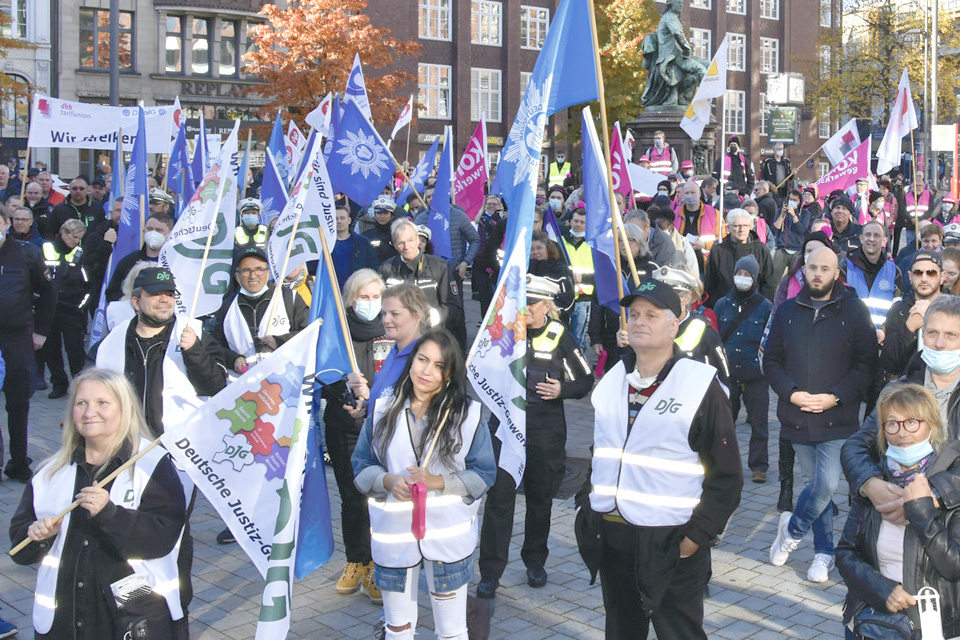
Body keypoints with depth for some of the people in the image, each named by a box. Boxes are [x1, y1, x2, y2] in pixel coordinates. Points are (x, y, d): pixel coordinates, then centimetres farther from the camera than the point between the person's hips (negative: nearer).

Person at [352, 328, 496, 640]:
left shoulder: (468, 414, -5)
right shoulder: (384, 411, 0)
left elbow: (484, 474, -4)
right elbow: (360, 466, 4)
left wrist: (437, 481, -18)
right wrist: (388, 480, -17)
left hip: (448, 537, -1)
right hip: (393, 536, 2)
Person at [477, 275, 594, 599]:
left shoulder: (560, 337, -2)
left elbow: (585, 380, 5)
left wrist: (562, 390, -12)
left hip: (546, 429, 0)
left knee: (540, 498, 13)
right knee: (499, 498, -4)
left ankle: (535, 562, 32)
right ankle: (490, 573, 2)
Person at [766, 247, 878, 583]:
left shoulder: (853, 310, -1)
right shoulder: (787, 312, 7)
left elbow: (866, 363, -3)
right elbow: (771, 360, 9)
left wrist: (834, 397, -14)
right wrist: (791, 392, -8)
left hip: (837, 418, -2)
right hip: (797, 416, 3)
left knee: (827, 484, -12)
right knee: (818, 484, 10)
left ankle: (793, 528, 14)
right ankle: (824, 551, 23)